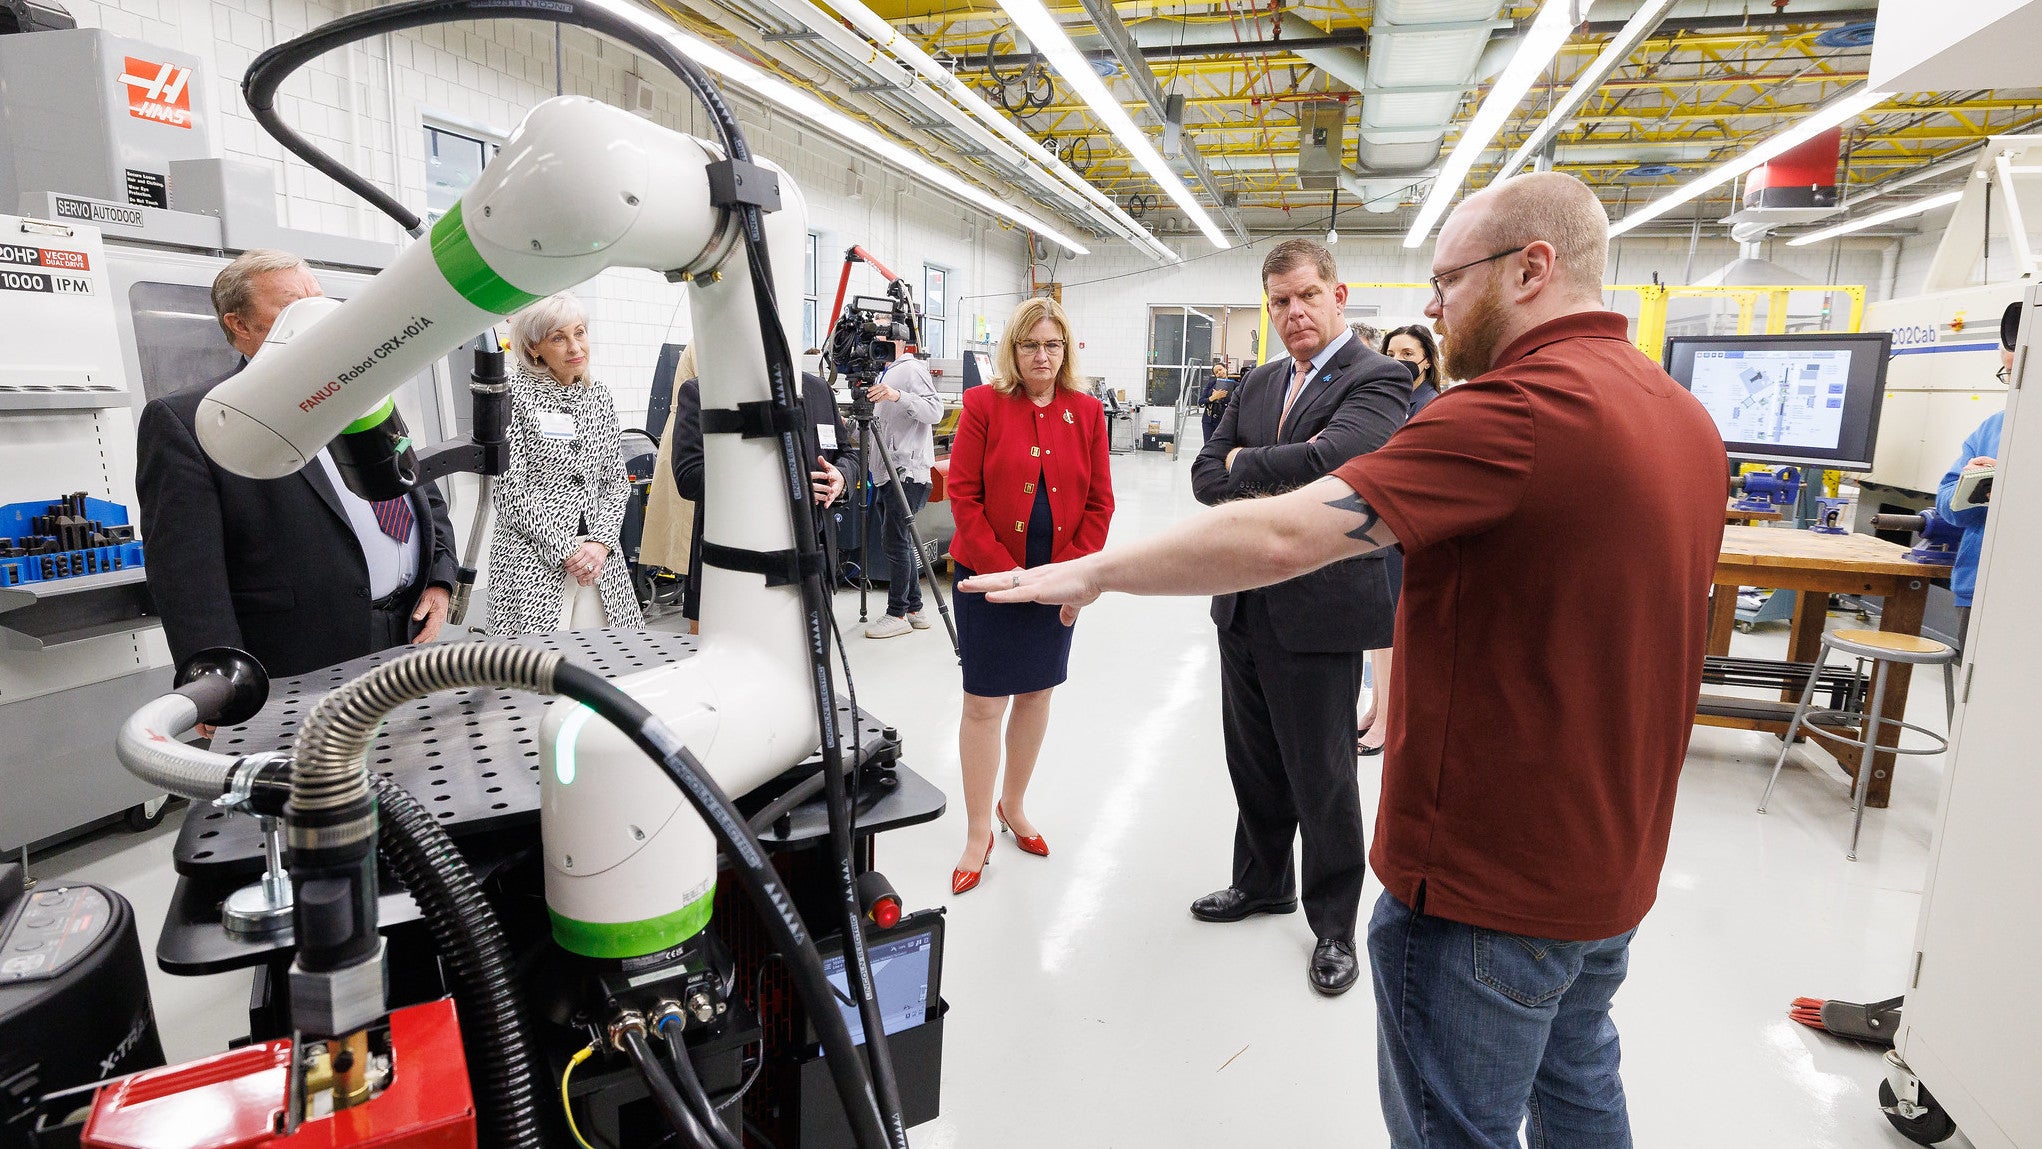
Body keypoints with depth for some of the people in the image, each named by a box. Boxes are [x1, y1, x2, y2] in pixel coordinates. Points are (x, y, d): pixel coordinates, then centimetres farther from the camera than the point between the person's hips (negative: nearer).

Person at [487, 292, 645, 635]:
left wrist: (601, 542, -4)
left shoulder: (599, 395, 11)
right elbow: (510, 488, -9)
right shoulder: (513, 393, -4)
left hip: (598, 557, 5)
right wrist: (565, 550, -13)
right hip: (533, 559, -5)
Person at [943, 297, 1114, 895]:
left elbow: (1099, 501, 4)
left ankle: (1013, 805, 34)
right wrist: (1001, 569, -15)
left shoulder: (1086, 412, 4)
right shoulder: (984, 405, -5)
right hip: (989, 577, -3)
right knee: (984, 703, -1)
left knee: (1037, 693, 14)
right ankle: (978, 834, 13)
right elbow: (963, 494, -8)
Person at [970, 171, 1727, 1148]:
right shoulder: (1687, 419, 5)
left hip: (1488, 882, -9)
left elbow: (1280, 535, -30)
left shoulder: (1520, 408, -25)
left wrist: (1091, 571, -20)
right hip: (1614, 861, 9)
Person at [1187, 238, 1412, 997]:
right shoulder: (1257, 385, 12)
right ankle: (1263, 882, 41)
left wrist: (1244, 464, -11)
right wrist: (1277, 474, -12)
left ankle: (1334, 925, 26)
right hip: (1245, 605, 7)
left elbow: (1327, 459, -28)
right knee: (1253, 762, 19)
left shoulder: (1378, 379, -10)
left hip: (1320, 612, -6)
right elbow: (1206, 478, 6)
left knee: (1321, 777, 6)